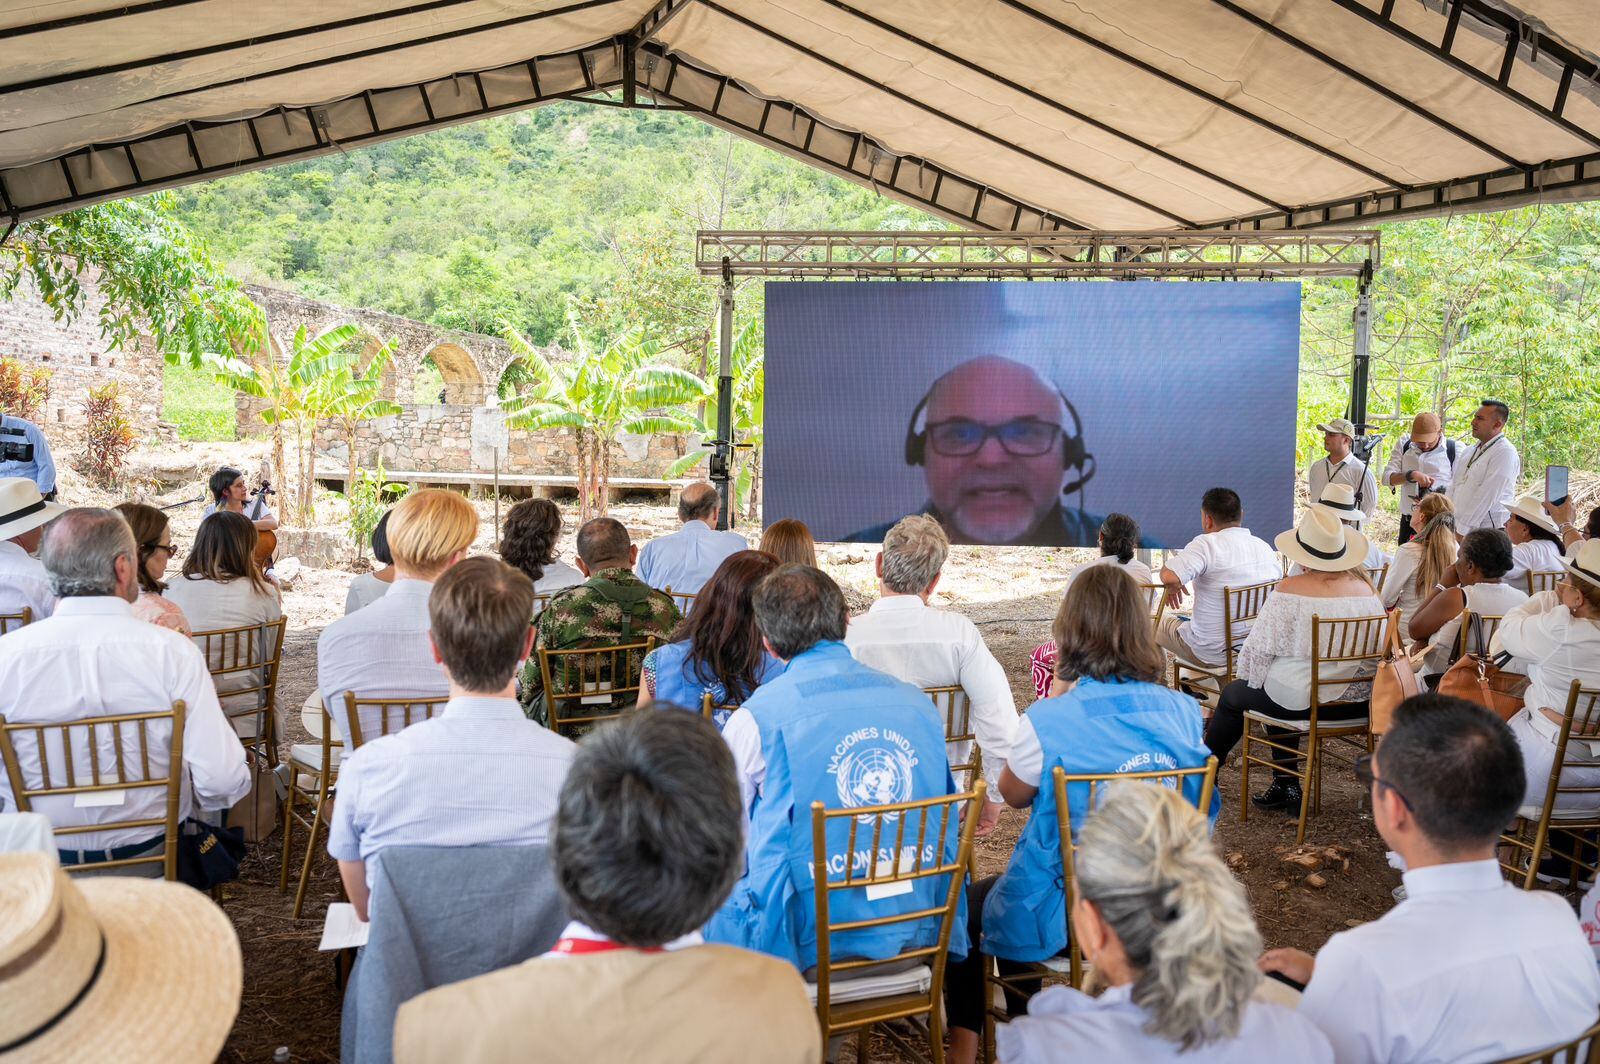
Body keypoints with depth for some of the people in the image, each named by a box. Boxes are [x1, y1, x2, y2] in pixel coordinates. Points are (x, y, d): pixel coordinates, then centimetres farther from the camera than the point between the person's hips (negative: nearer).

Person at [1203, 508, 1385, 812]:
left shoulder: (1290, 590, -16)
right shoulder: (1364, 588, -1)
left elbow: (1259, 650, -12)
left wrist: (1248, 678, 8)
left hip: (1302, 701, -6)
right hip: (1356, 703, 6)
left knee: (1232, 693, 20)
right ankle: (1285, 786, 28)